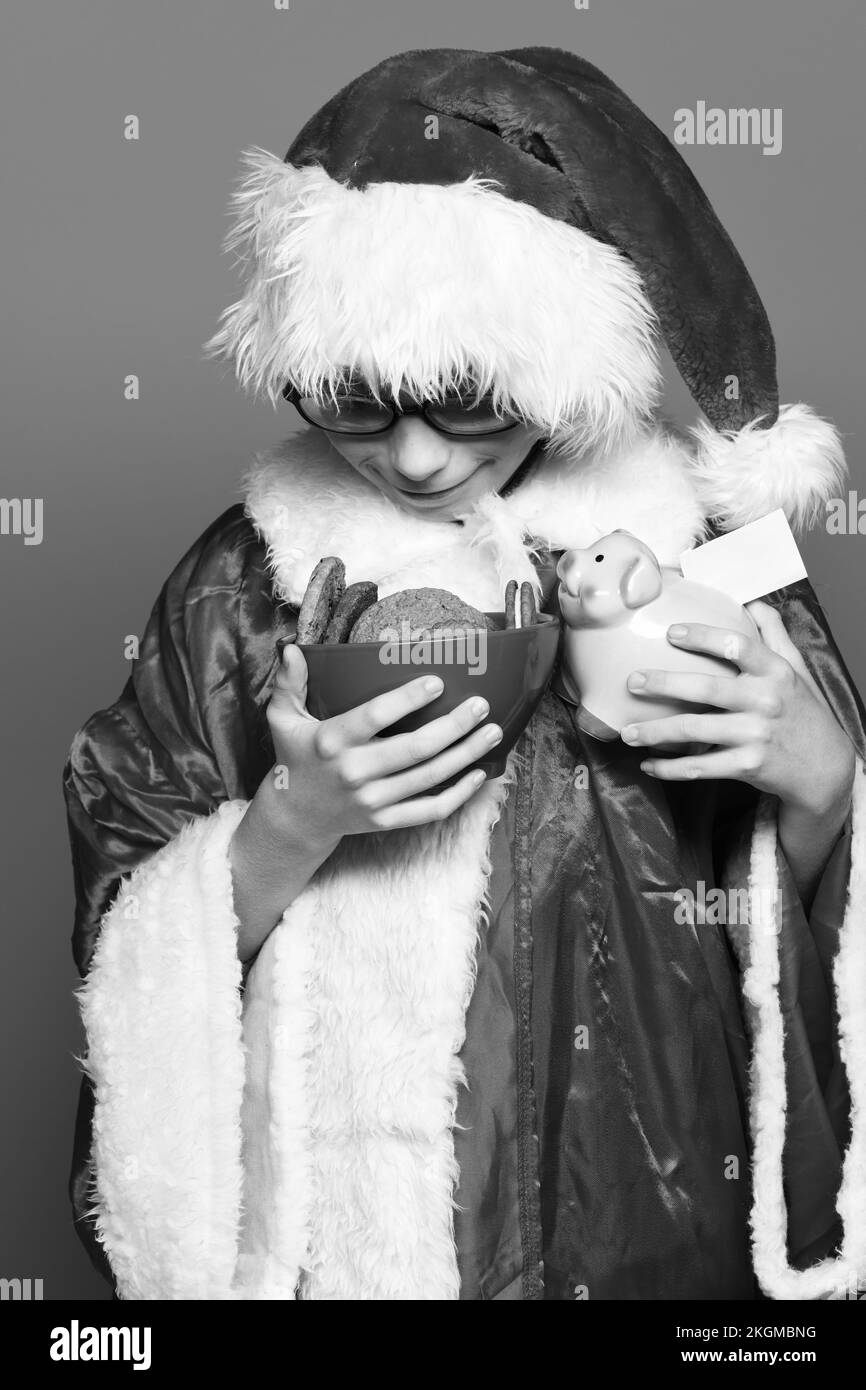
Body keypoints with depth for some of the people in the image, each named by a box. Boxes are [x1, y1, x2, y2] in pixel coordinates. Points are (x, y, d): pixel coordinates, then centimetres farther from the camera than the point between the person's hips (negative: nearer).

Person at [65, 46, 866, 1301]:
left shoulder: (697, 538, -9)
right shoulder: (247, 582, -11)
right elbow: (133, 953, -8)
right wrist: (294, 822, -25)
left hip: (670, 1212, 2)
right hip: (349, 1226, -1)